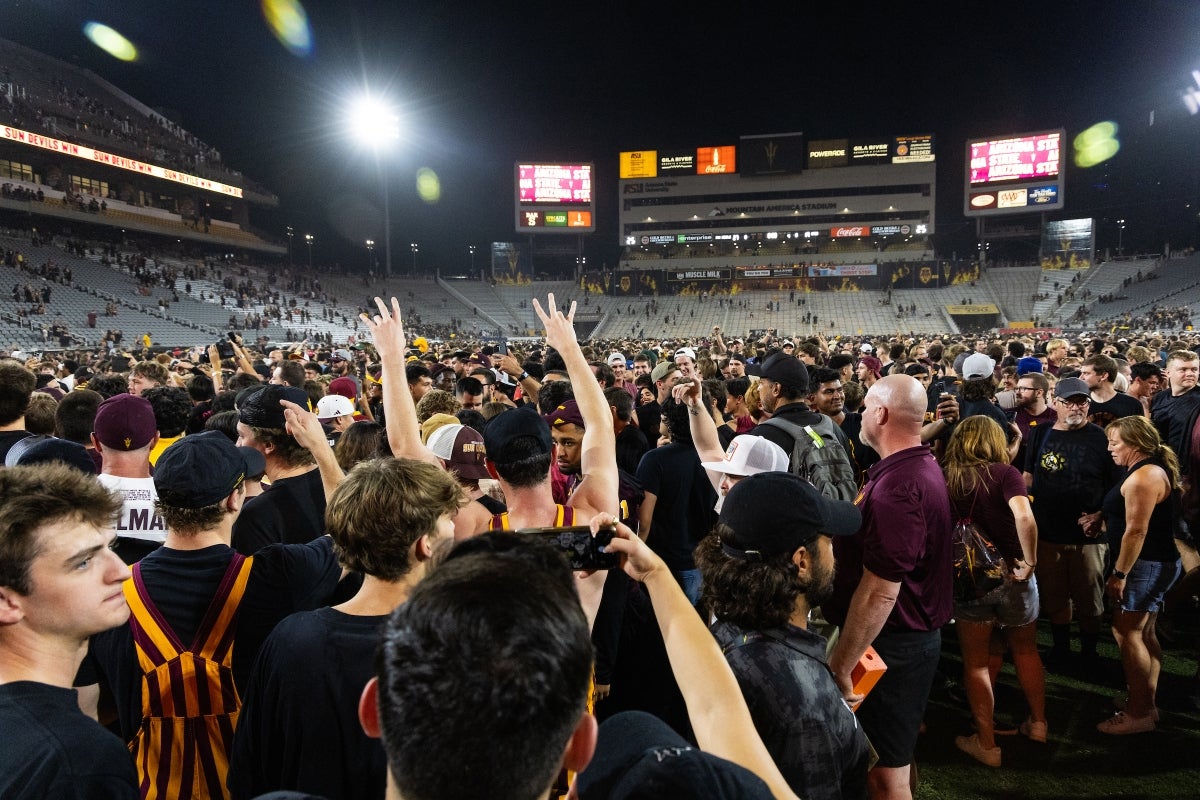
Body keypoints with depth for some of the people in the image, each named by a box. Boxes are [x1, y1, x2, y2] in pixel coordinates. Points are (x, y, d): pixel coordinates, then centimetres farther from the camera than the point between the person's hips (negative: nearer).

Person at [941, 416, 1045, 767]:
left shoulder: (943, 477, -5)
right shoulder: (1005, 473, -10)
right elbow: (1024, 517, -26)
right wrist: (1030, 561, -16)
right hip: (1011, 575, 0)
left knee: (976, 661, 12)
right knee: (1026, 650, 24)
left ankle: (986, 743, 18)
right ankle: (1038, 722, 38)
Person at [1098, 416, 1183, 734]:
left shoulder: (1143, 476, -19)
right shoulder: (1156, 469, 14)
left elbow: (1136, 530, -24)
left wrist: (1120, 573, -21)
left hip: (1145, 565, -11)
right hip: (1159, 563, 11)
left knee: (1127, 633, -7)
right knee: (1145, 634, 15)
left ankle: (1138, 714, 0)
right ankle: (1147, 704, 24)